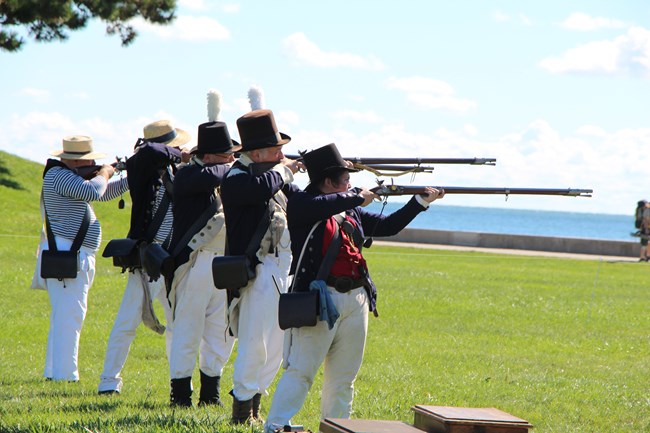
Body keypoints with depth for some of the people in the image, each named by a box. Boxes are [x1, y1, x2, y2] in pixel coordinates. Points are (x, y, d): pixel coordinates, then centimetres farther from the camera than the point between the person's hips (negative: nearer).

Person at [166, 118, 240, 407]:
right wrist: (232, 167, -11)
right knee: (188, 329, -3)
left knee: (222, 330, 9)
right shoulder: (188, 176, -9)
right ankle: (180, 393, 3)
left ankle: (210, 392, 18)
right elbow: (211, 178, -28)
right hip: (196, 263, -7)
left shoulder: (228, 177, 14)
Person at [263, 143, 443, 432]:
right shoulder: (300, 205, -5)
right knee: (300, 370, -10)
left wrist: (421, 202, 20)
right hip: (318, 299, -7)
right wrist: (358, 198, -12)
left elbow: (387, 226, 25)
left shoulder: (352, 211, 16)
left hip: (356, 300, 7)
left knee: (344, 376, 10)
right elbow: (323, 206, -26)